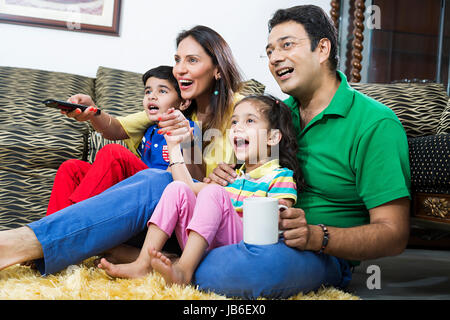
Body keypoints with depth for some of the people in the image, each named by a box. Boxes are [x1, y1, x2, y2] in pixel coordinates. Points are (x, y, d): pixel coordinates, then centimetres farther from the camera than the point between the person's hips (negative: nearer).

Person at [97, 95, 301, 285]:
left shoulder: (281, 176, 4)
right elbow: (190, 188, 20)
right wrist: (174, 147, 25)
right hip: (205, 250, 7)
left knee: (213, 193, -26)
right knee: (178, 188, -5)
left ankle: (183, 270, -39)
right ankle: (143, 264, -16)